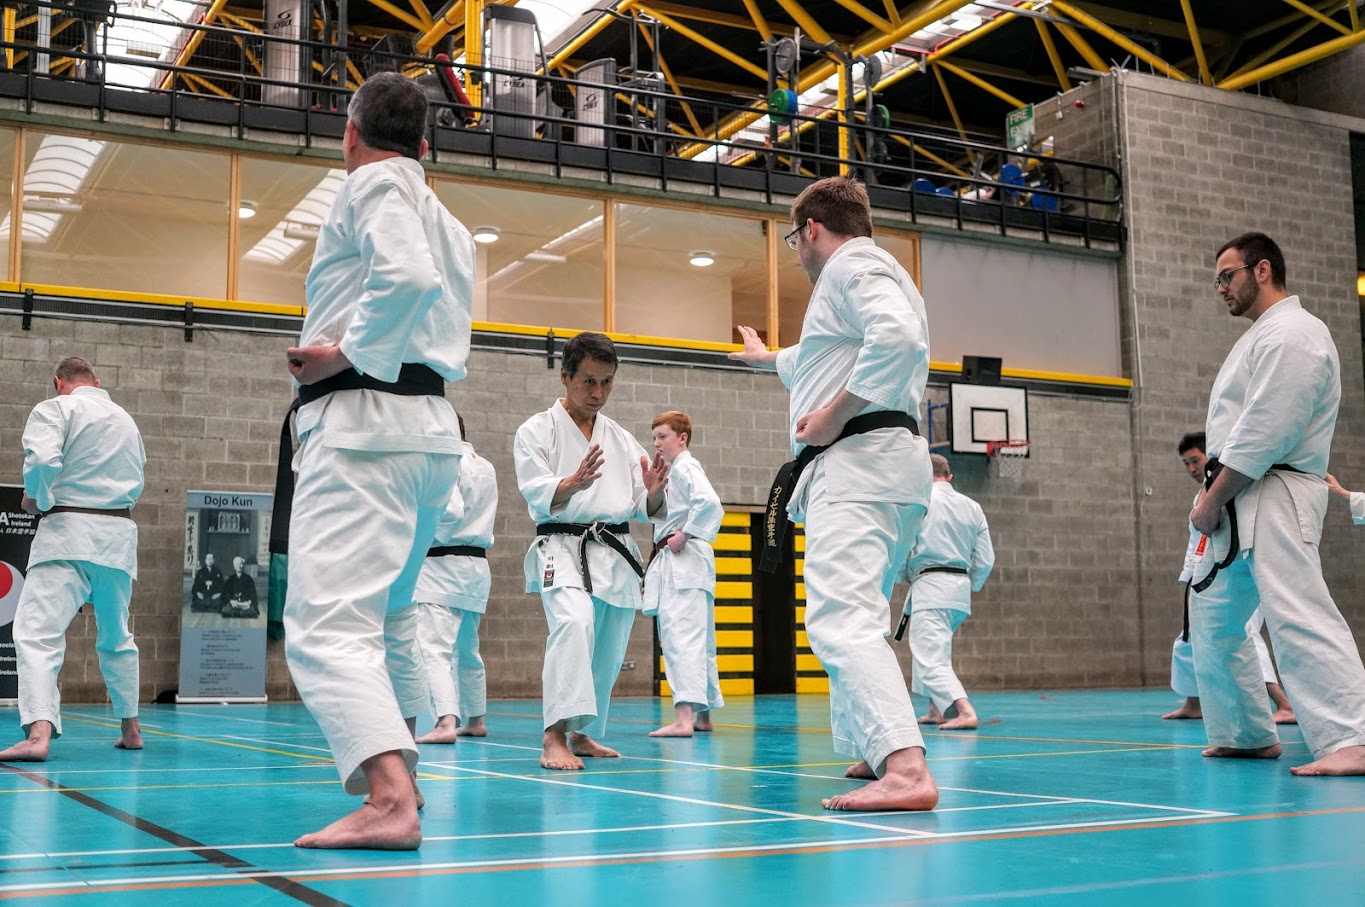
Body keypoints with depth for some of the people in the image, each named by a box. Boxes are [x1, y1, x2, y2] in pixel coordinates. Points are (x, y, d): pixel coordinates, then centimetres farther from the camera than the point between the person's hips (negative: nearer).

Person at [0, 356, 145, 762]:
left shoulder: (55, 409, -2)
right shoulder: (125, 419, 18)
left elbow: (42, 462, -17)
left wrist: (35, 499, 0)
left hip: (70, 531, -6)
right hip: (119, 533, 6)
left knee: (37, 630, -13)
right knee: (116, 635, 20)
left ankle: (38, 733, -31)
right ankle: (130, 728, 28)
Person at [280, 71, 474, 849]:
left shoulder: (375, 183, -3)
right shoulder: (451, 226, 23)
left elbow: (409, 277, -23)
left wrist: (347, 354, -13)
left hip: (363, 423, -9)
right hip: (433, 427, 10)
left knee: (328, 623, -17)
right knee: (389, 614, 24)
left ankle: (390, 803, -30)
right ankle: (397, 771, 35)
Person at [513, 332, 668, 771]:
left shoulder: (621, 439, 15)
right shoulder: (537, 430, 1)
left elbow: (643, 509, 12)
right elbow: (537, 496, -10)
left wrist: (654, 492, -11)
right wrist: (573, 483, -30)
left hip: (616, 553, 6)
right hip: (563, 547, -5)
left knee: (606, 653, 9)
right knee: (573, 623, -31)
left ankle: (582, 734, 30)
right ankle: (555, 736, -32)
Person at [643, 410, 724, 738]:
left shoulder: (686, 468, -10)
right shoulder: (675, 471, 21)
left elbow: (708, 503, -26)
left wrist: (684, 534, -20)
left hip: (684, 560, -11)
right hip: (676, 563, 11)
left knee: (682, 634, -19)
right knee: (697, 637, 15)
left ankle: (684, 718, -27)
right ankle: (704, 714, 23)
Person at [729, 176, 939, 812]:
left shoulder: (852, 267, -5)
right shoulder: (873, 272, 28)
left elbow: (901, 339, -27)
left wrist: (835, 412, -19)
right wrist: (770, 358, 64)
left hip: (857, 461, -11)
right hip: (878, 467, 11)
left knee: (841, 617, -23)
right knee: (850, 614, 22)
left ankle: (906, 770, -35)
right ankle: (869, 752, 30)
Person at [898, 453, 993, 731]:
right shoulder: (972, 507, 10)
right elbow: (985, 559, 10)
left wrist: (903, 574, 15)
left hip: (929, 585, -7)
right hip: (961, 589, 7)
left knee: (930, 659, -11)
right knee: (935, 650, 27)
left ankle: (965, 712, -28)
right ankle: (937, 710, 34)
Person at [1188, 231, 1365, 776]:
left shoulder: (1290, 336, -13)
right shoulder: (1263, 336, 21)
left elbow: (1265, 435, -21)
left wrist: (1214, 500, -16)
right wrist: (1213, 498, 15)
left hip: (1274, 500, -11)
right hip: (1236, 506, 11)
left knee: (1299, 616, -19)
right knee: (1214, 623, 15)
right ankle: (1247, 734, 23)